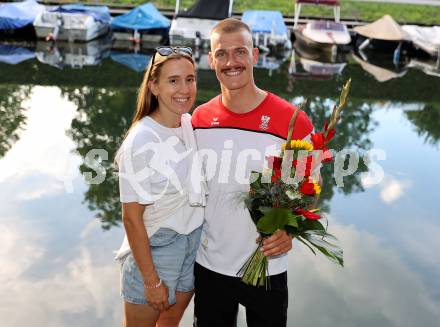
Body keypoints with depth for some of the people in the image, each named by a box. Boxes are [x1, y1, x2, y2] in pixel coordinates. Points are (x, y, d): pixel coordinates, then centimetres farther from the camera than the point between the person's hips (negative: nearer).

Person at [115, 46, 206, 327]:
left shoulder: (191, 124, -4)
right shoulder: (140, 143, -24)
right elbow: (132, 218, -18)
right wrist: (152, 281, -14)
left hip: (195, 242, 6)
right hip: (154, 249, -5)